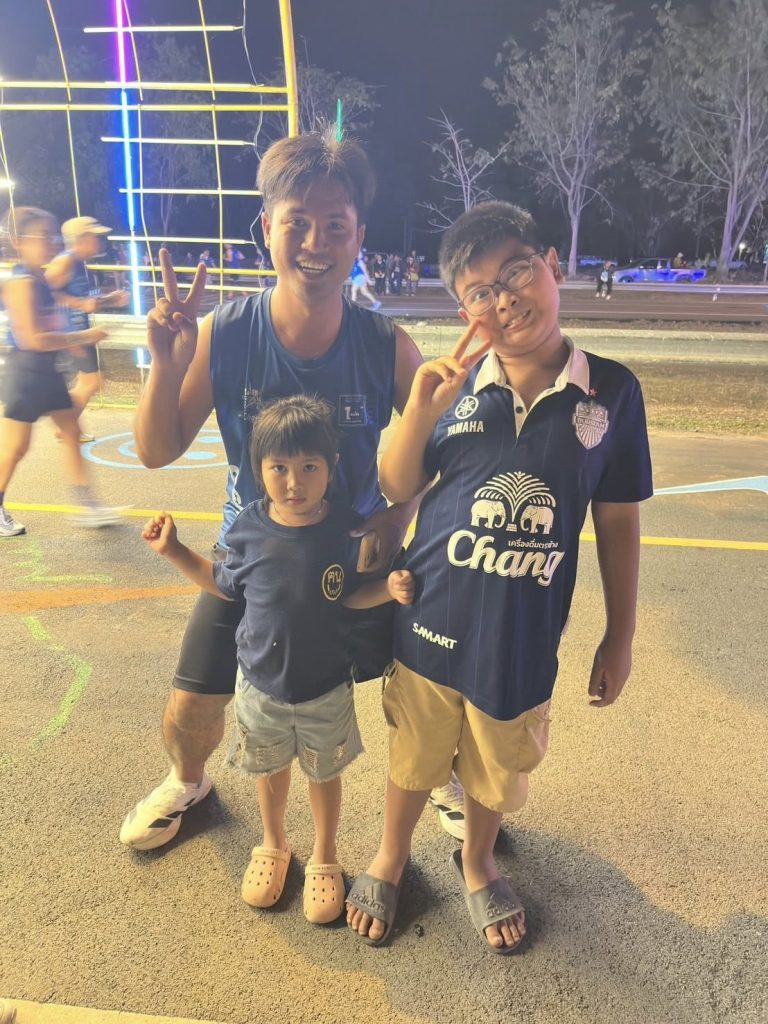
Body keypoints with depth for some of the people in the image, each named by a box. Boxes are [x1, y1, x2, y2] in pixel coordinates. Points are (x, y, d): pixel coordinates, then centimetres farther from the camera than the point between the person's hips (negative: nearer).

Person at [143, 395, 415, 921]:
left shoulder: (346, 529, -20)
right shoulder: (249, 528, -14)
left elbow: (352, 596, -9)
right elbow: (227, 586, 2)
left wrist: (388, 587, -27)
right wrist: (175, 550, -4)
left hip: (326, 687, -2)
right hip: (261, 683, 2)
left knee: (324, 772, 20)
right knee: (270, 768, 24)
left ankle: (324, 855, 46)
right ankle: (273, 845, 53)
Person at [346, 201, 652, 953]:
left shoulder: (611, 391, -9)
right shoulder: (455, 385, -10)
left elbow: (617, 524, -2)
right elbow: (396, 490, -3)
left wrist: (619, 638, 3)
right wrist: (420, 411, -20)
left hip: (524, 636, 1)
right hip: (431, 623, 0)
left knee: (498, 771, 24)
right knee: (413, 759, 22)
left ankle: (476, 864, 55)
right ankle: (390, 860, 52)